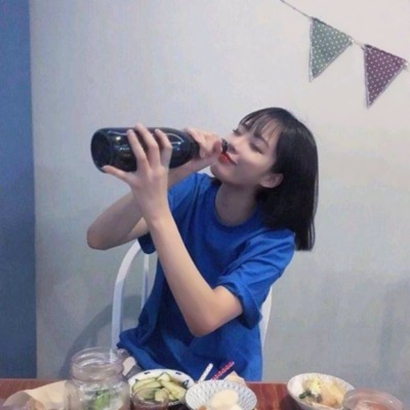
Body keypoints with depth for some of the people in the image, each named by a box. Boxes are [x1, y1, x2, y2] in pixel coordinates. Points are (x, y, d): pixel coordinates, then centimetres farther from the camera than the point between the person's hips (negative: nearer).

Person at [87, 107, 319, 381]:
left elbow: (205, 318, -32)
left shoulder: (273, 240, -18)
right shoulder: (193, 190, -11)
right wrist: (166, 180, -33)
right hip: (151, 352, 1)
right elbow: (98, 239, -19)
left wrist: (158, 211, -38)